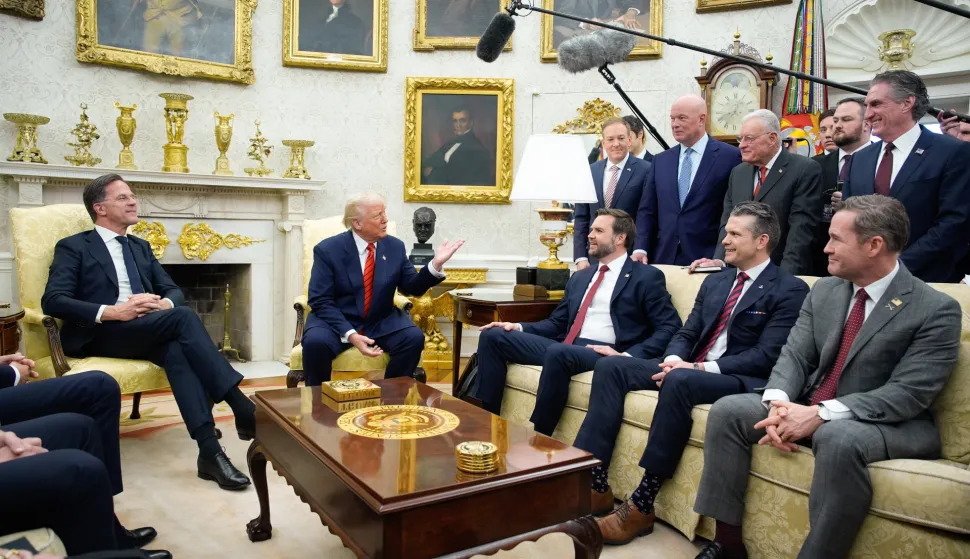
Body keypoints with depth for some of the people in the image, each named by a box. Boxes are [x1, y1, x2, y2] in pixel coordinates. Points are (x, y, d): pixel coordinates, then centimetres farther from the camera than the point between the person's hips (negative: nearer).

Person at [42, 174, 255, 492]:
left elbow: (174, 290, 17)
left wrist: (164, 304, -8)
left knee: (177, 349, -33)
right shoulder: (73, 247, 8)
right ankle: (241, 406, -34)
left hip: (148, 332, 5)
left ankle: (209, 451, -41)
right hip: (100, 335, -4)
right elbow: (52, 301, -6)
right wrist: (112, 312, -20)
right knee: (184, 317, -31)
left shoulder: (140, 247, 25)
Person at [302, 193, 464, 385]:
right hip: (336, 321, -2)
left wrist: (436, 264, -15)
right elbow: (321, 302, -14)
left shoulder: (395, 246, 0)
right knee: (315, 342, -33)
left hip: (381, 323, 3)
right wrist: (350, 334, -28)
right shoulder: (327, 249, -10)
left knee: (414, 338, -24)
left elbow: (413, 288, 4)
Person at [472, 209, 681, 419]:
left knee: (558, 353, -38)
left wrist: (629, 356, -18)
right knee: (492, 336, -6)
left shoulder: (647, 277, 4)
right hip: (564, 348, 7)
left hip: (603, 353, -7)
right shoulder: (580, 277, 24)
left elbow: (670, 328, -5)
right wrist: (519, 327, 7)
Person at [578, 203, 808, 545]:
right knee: (610, 366, -11)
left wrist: (699, 367, -21)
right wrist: (673, 359, -8)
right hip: (689, 369, 7)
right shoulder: (714, 282, 19)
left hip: (743, 381, -7)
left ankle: (642, 504, -28)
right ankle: (594, 482, -16)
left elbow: (766, 357, -14)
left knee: (679, 381, -38)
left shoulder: (790, 290, -3)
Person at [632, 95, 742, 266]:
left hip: (708, 260, -4)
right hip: (663, 258, 4)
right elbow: (647, 210, 11)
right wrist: (641, 249, -2)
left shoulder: (731, 157, -2)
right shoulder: (661, 161, 12)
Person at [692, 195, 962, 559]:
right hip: (808, 409, 6)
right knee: (727, 410, -13)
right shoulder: (824, 290, 6)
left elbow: (907, 395, -20)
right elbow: (794, 355, 1)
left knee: (838, 438, -39)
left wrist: (821, 413, -29)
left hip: (889, 424, -6)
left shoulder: (936, 310, -12)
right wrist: (778, 402, -20)